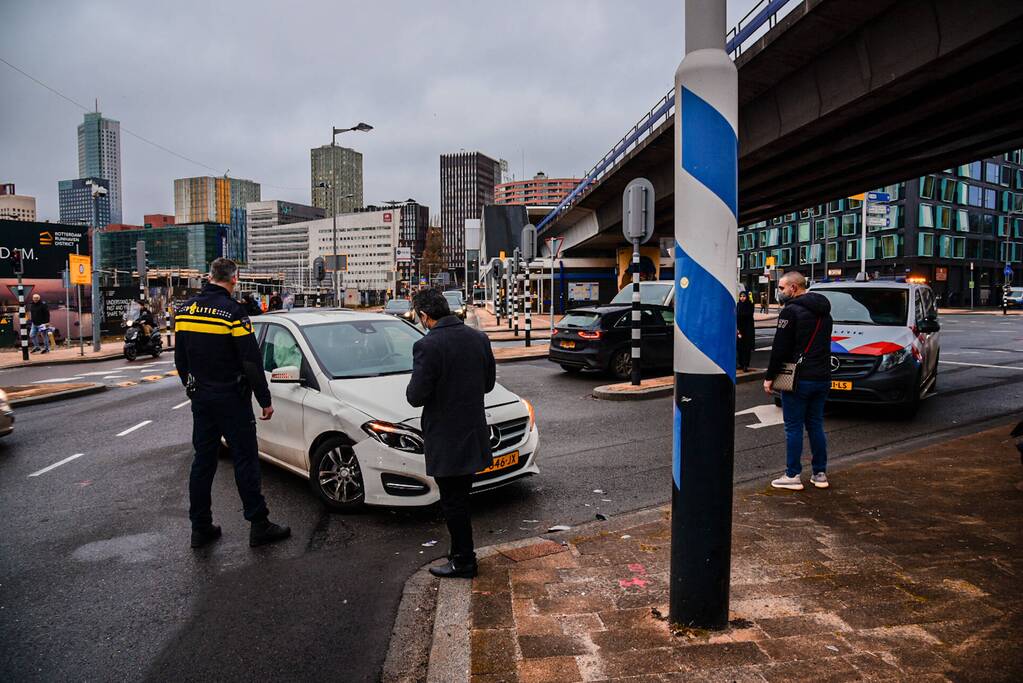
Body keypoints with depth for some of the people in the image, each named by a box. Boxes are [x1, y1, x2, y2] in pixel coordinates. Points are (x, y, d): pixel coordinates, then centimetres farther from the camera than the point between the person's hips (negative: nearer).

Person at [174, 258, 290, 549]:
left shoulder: (185, 309, 6)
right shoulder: (232, 311, -16)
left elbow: (180, 358, 14)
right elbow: (251, 362, -17)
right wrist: (265, 400, -10)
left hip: (200, 398, 7)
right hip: (231, 399, -6)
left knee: (203, 459, 13)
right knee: (245, 460, 0)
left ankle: (200, 527, 19)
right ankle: (259, 525, 6)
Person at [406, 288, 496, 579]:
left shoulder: (428, 346, -20)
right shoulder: (479, 338, 2)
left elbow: (417, 396, -18)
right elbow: (488, 382, 11)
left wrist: (412, 388, 3)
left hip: (446, 440, -7)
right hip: (474, 433, 7)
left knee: (453, 503, 7)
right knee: (460, 499, 21)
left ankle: (463, 562, 19)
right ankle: (461, 553, 34)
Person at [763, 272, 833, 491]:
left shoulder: (791, 311, -12)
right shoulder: (823, 312, 15)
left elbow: (780, 347, -14)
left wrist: (769, 377, -8)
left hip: (799, 379, -8)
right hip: (822, 378, 8)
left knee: (794, 428, -1)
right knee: (816, 426, 14)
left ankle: (792, 476, 3)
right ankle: (820, 474, 19)